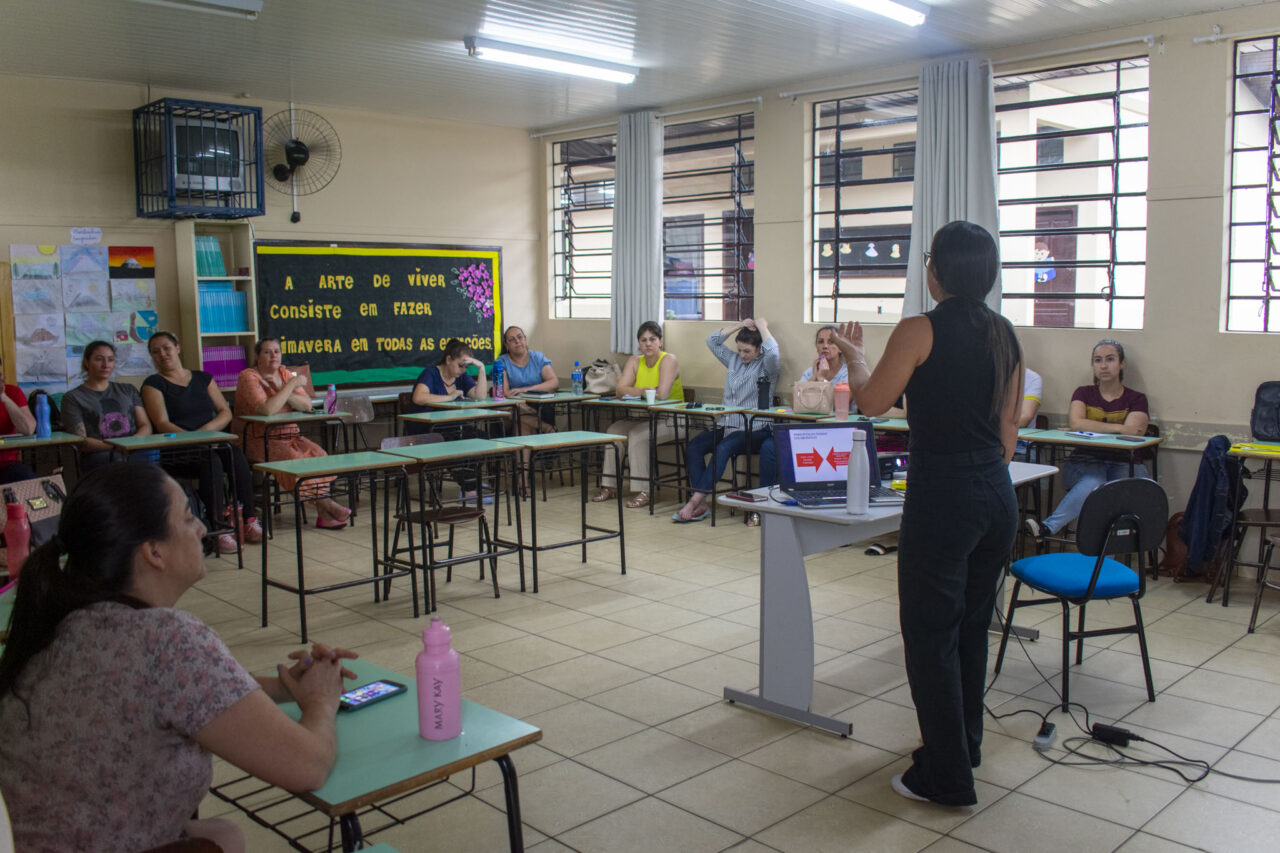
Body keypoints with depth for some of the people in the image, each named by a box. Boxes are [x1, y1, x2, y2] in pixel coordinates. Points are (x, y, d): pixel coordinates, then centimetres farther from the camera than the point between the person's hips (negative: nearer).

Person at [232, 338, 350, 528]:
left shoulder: (285, 374, 11)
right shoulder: (248, 377, -8)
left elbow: (307, 405, -1)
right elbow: (267, 409, -26)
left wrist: (281, 391, -15)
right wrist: (290, 386, -18)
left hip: (289, 435, 6)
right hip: (259, 440, -6)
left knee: (317, 453, -21)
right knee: (294, 458, -30)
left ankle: (323, 513, -23)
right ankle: (324, 503, -15)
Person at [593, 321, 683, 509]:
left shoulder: (669, 360, -13)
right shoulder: (634, 361, 7)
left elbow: (662, 394, -26)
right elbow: (621, 390, -5)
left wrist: (635, 392, -13)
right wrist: (646, 391, -22)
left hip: (670, 421, -7)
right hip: (643, 418, 7)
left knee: (637, 435, -28)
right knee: (614, 430, -12)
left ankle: (643, 492, -23)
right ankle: (610, 486, -6)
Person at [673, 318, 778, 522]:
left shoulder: (766, 366, 2)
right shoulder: (734, 360, 19)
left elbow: (773, 352, -21)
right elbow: (712, 341, 20)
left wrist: (761, 326, -6)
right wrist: (740, 325, 13)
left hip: (754, 430, -6)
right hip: (727, 425, 6)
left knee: (724, 448, -34)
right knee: (694, 444, -22)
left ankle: (695, 501, -36)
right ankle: (701, 505, -26)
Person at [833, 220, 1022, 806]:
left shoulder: (920, 331, -12)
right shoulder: (1004, 335, 8)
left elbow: (871, 402, -5)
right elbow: (1008, 425, 14)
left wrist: (854, 355, 13)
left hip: (942, 495, -7)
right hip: (997, 494, 8)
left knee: (930, 633, 4)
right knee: (972, 626, 21)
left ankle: (947, 776, 13)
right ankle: (965, 742, 37)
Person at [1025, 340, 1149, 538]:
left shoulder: (1136, 399, 12)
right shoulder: (1084, 393, 15)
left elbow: (1133, 431, -8)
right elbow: (1076, 423, -7)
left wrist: (1089, 428, -5)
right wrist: (1118, 428, -8)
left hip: (1124, 463, 0)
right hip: (1087, 460, 0)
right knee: (1092, 484, -36)